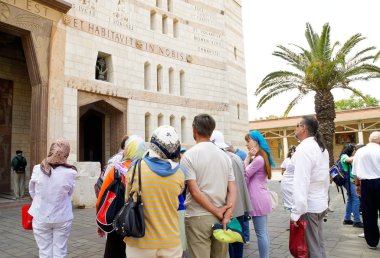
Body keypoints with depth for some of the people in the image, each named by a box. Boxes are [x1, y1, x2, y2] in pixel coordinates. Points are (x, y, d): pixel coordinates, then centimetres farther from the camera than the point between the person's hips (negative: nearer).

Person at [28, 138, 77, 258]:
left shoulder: (37, 169, -12)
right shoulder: (70, 172, -17)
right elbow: (69, 194, -2)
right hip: (62, 218, -1)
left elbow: (32, 192, 3)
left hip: (40, 217, 1)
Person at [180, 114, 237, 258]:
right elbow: (233, 190, 0)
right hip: (221, 217, 5)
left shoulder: (189, 156, -10)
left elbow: (194, 192, -15)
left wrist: (217, 212, -10)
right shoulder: (224, 156, 6)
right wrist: (227, 215, -6)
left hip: (198, 218, -5)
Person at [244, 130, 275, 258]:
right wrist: (250, 157, 1)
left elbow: (243, 175, -12)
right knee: (264, 232, 15)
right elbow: (247, 171, 11)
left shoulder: (258, 159, -17)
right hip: (260, 199, 10)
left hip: (258, 200, -10)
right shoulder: (261, 157, 15)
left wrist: (248, 157, -9)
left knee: (261, 233, -1)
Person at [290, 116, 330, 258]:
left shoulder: (304, 149, -18)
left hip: (308, 206, -9)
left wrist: (296, 212, -23)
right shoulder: (321, 148, 11)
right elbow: (326, 178, 16)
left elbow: (301, 183, -24)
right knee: (318, 244, 18)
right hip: (320, 203, 9)